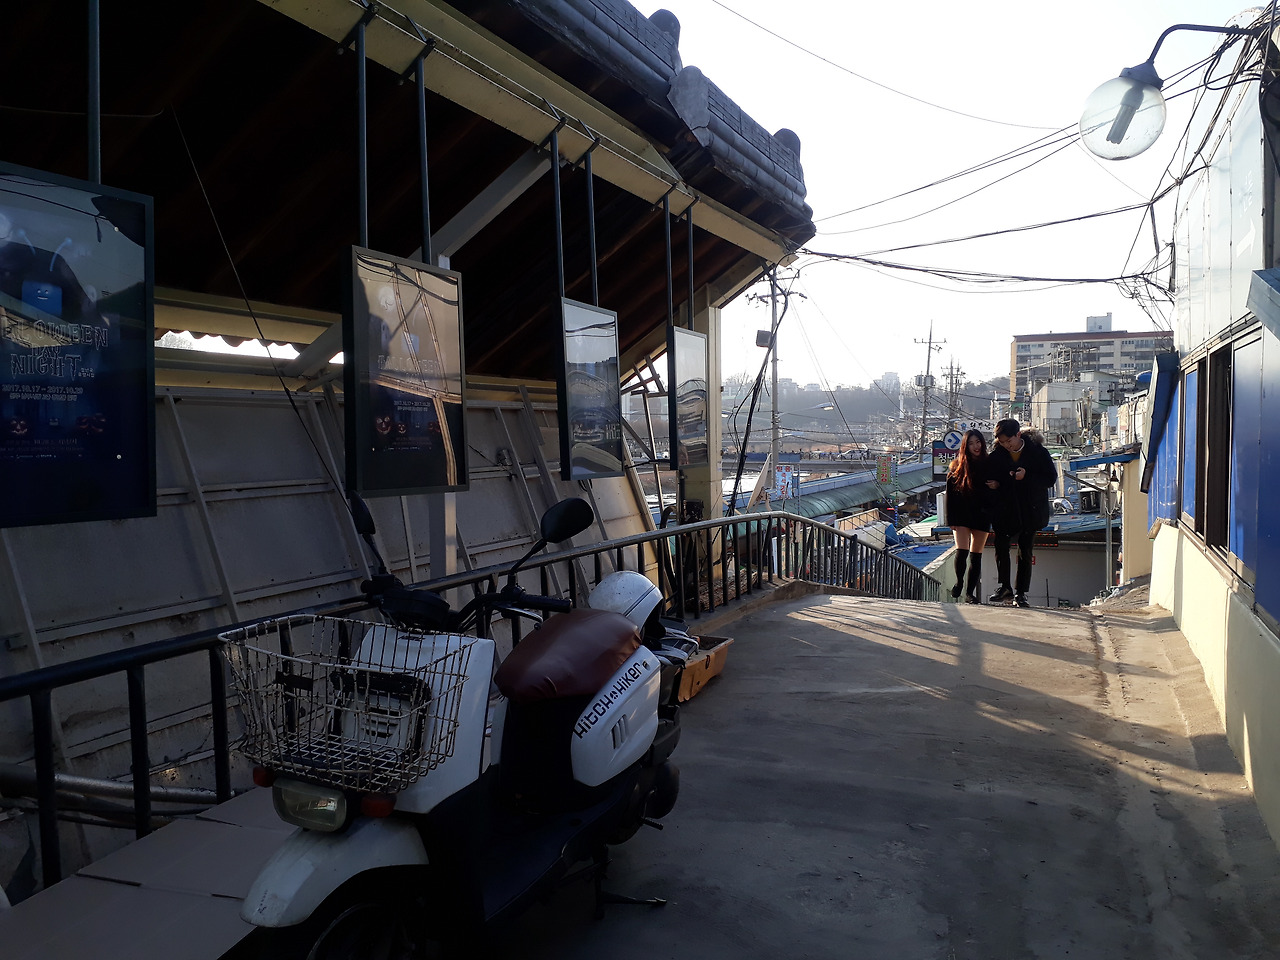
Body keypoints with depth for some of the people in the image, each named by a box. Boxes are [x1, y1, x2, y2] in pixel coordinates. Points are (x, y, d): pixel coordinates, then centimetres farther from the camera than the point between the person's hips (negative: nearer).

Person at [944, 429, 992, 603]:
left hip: (982, 517, 1)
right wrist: (951, 519, -7)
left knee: (976, 555, 4)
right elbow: (950, 494, -1)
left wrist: (990, 513, -4)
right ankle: (959, 581, 14)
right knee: (961, 551, -13)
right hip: (962, 515, -1)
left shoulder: (989, 465, 3)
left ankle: (970, 592, 13)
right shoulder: (957, 467, 0)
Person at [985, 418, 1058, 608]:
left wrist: (1027, 477, -20)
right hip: (1005, 509, 2)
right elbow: (990, 478, 13)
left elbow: (1051, 478, -6)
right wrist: (994, 484, -10)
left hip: (1030, 509, -2)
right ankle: (1005, 588, 10)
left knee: (1025, 551, 1)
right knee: (1001, 545, -2)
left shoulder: (1037, 451, -7)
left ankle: (1021, 592, 8)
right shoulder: (996, 455, 0)